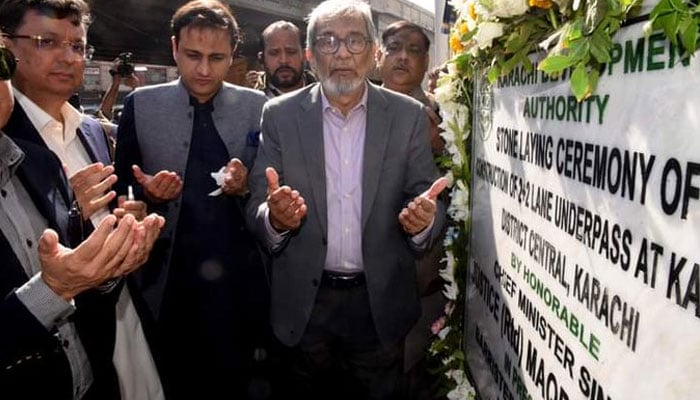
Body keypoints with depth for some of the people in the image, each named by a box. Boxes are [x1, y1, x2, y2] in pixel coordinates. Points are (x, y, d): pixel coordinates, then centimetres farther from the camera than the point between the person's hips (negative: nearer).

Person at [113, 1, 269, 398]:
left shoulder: (258, 106, -1)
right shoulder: (141, 104, 0)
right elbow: (121, 188, 4)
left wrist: (247, 186, -17)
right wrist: (147, 191, -16)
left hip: (239, 281, 0)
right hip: (168, 280, 1)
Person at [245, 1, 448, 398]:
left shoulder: (409, 115, -3)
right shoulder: (281, 115, -3)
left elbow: (428, 199, -2)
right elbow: (257, 208, -3)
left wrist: (423, 219, -25)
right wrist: (275, 217, -26)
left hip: (381, 300, 0)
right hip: (305, 301, 0)